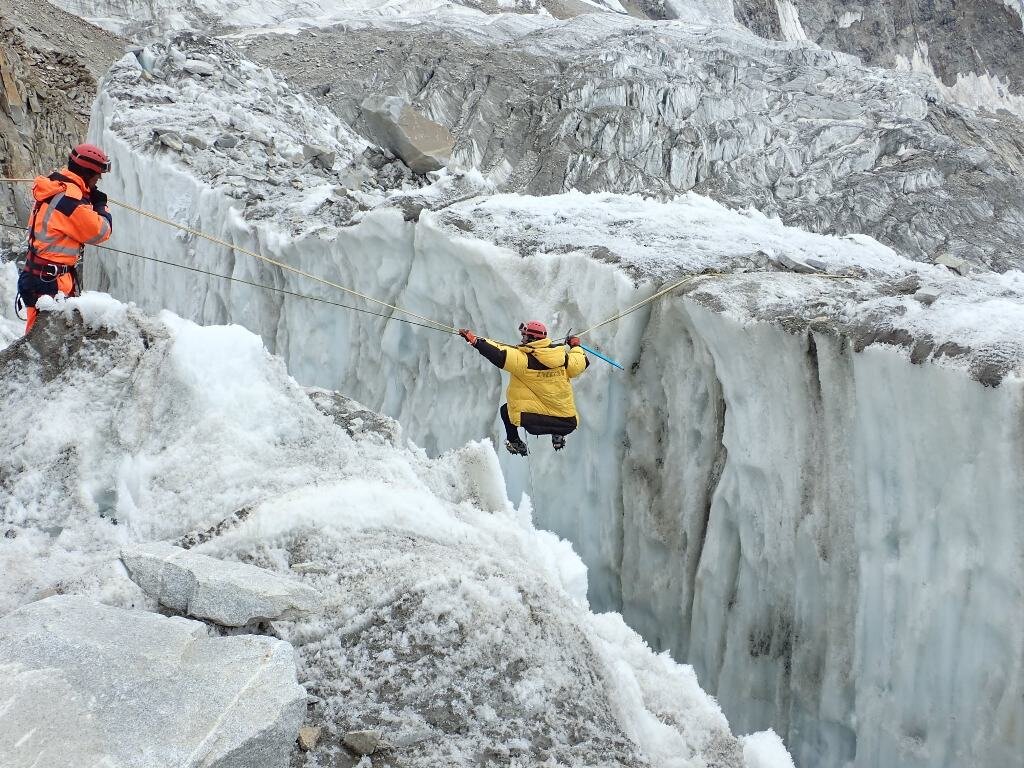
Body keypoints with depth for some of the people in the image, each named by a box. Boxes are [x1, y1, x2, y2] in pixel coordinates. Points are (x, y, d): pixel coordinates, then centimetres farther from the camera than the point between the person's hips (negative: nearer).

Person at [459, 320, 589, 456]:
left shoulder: (524, 359, -15)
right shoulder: (562, 357, 0)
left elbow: (499, 355, -23)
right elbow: (583, 362, 16)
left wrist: (474, 340, -17)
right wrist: (575, 346, 37)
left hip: (533, 419, -4)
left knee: (505, 409, 23)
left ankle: (515, 443, 21)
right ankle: (558, 436, 26)